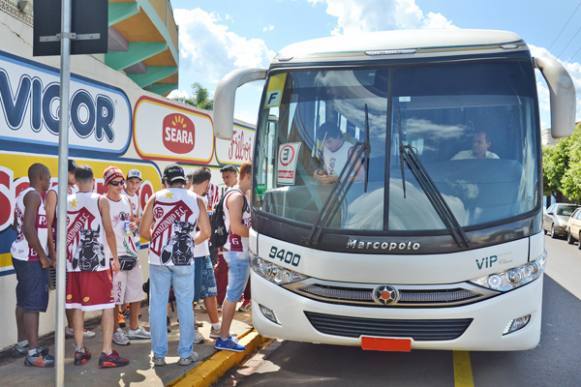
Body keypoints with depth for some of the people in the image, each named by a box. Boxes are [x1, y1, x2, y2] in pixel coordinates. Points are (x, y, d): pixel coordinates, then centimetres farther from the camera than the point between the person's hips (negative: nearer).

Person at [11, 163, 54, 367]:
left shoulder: (24, 194, 14)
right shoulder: (34, 195, -16)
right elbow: (29, 228, -24)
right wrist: (43, 257, -19)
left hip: (22, 254, 10)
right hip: (31, 258, -10)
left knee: (23, 301, 17)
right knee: (33, 303, -8)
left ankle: (23, 342, 28)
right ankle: (33, 353, -6)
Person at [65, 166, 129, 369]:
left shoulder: (67, 201, 7)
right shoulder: (101, 200, -4)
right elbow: (109, 231, -6)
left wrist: (67, 256, 17)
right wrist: (115, 257, 2)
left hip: (74, 262, 5)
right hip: (97, 261, -4)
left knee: (78, 306, 12)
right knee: (107, 305, 2)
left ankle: (79, 351, 18)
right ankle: (107, 353, -1)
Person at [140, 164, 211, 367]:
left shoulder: (156, 198, 2)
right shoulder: (195, 199, 4)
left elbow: (144, 231, 0)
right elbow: (205, 232, 2)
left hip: (158, 259, 0)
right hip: (184, 260, 0)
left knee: (157, 305, 8)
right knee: (185, 305, 9)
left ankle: (159, 354, 13)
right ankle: (186, 353, 15)